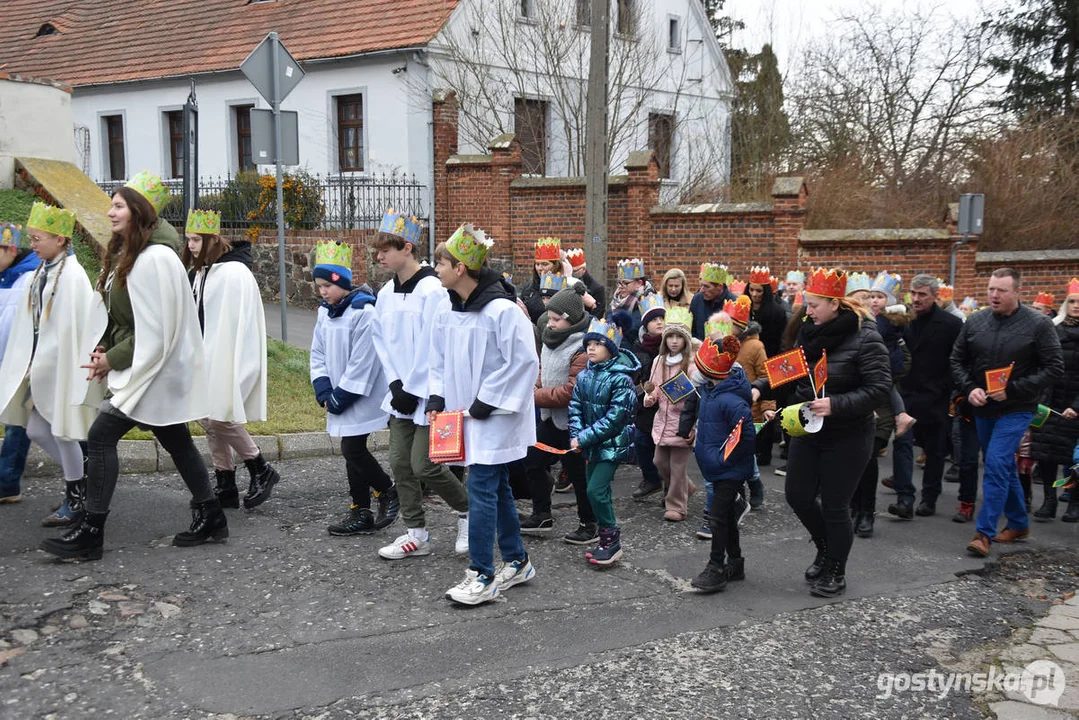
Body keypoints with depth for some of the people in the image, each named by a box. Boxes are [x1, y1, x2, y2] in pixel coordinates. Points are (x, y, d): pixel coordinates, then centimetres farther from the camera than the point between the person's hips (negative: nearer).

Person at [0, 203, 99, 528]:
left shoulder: (72, 276, -16)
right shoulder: (42, 273, 8)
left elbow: (70, 330, -19)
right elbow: (29, 325, 11)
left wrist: (44, 366, -16)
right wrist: (31, 365, 7)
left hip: (61, 368, -8)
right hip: (41, 367, 8)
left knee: (63, 432, 2)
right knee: (36, 430, 13)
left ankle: (76, 501, 18)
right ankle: (79, 481, 30)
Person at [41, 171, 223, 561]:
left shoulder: (155, 258, -20)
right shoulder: (125, 254, 11)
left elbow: (155, 329, -21)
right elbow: (116, 315, 16)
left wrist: (113, 359, -14)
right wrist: (104, 350, 0)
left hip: (153, 368, -10)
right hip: (143, 367, 10)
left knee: (100, 437, -10)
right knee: (176, 441, 14)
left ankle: (90, 533, -2)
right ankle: (211, 518, 23)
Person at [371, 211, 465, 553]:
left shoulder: (432, 290, -15)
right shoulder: (386, 293, 8)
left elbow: (433, 348, -17)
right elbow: (382, 341, 12)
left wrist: (412, 390, -15)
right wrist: (395, 383, -1)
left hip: (429, 394, -7)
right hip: (401, 392, 7)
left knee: (423, 465, -6)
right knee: (400, 463, 7)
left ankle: (469, 511, 17)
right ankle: (416, 533, 19)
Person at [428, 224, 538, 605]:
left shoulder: (502, 310, -18)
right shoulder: (446, 313, 6)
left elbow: (523, 362, -19)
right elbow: (440, 361, 17)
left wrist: (486, 402, -17)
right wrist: (436, 399, 2)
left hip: (495, 416, -8)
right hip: (465, 414, 8)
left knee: (481, 488, -9)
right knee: (497, 488, 15)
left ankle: (482, 575, -1)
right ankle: (517, 562, 28)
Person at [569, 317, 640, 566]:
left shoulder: (620, 379, -16)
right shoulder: (584, 375, 4)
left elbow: (614, 418, -20)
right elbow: (575, 407, 4)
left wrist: (584, 438, -20)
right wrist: (577, 436, -12)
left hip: (612, 445, -7)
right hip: (591, 446, 7)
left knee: (596, 491, -12)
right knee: (599, 493, 12)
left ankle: (611, 541, 5)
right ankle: (609, 540, 26)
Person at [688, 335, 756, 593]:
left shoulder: (731, 401, -27)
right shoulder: (709, 389, 3)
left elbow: (747, 436, -26)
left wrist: (724, 458, -19)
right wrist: (700, 444, 13)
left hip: (731, 470, -10)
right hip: (718, 467, 10)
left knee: (718, 516, -4)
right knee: (727, 515, 19)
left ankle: (716, 570, 7)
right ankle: (735, 563, 32)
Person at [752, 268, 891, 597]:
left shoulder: (864, 338, -18)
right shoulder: (810, 331, 2)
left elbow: (879, 387, -20)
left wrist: (835, 405, -30)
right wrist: (760, 386, -5)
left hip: (847, 437, -6)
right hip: (808, 431, 7)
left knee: (835, 506, 3)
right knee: (798, 495, 10)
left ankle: (836, 573, 24)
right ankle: (826, 549, 37)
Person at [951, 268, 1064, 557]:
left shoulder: (1038, 324, -10)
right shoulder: (975, 322, 1)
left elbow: (1054, 367, -11)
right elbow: (957, 360, 8)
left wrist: (1012, 390, -18)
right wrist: (969, 389, -10)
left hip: (1016, 410, -5)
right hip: (982, 409, 5)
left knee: (996, 465, -14)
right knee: (1004, 467, 16)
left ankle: (985, 532, -8)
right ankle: (1019, 523, 32)